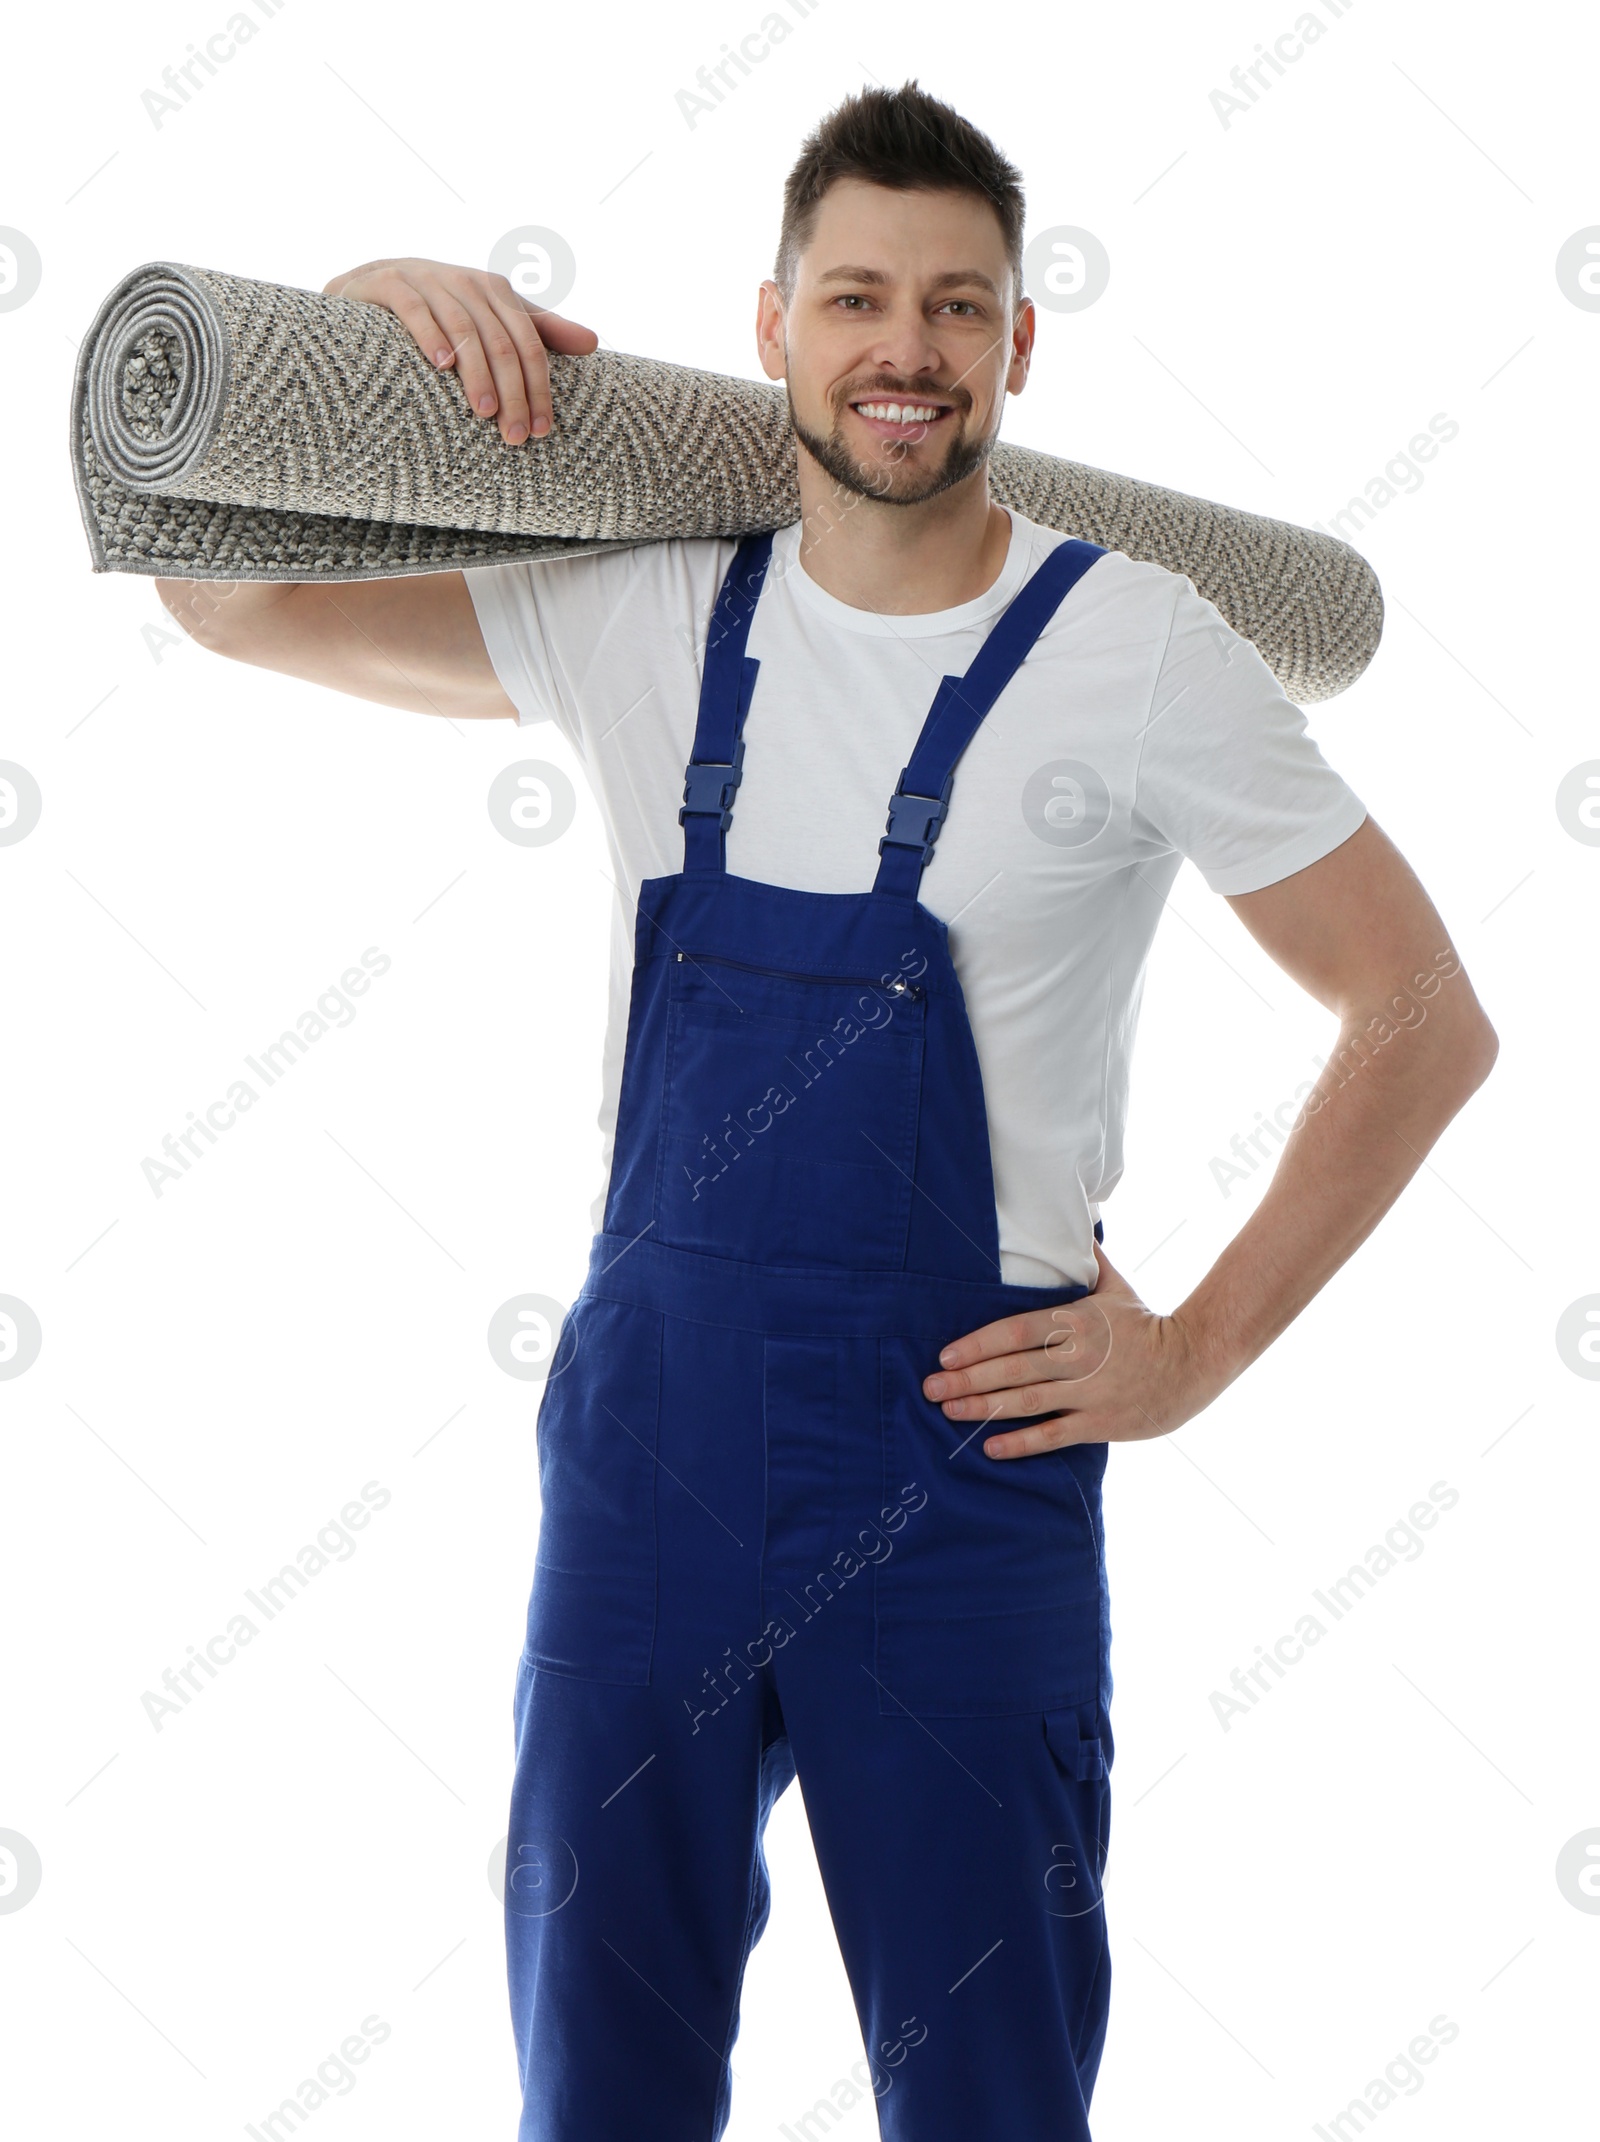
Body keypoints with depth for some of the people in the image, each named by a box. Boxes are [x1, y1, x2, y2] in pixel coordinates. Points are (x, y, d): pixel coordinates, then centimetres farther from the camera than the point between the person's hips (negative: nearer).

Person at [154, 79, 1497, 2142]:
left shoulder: (1129, 653, -7)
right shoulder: (648, 614, 3)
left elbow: (1420, 1013, -3)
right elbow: (233, 593, 6)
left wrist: (1198, 1347, -5)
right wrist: (369, 310, -9)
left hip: (962, 1464, -3)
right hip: (646, 1435, 3)